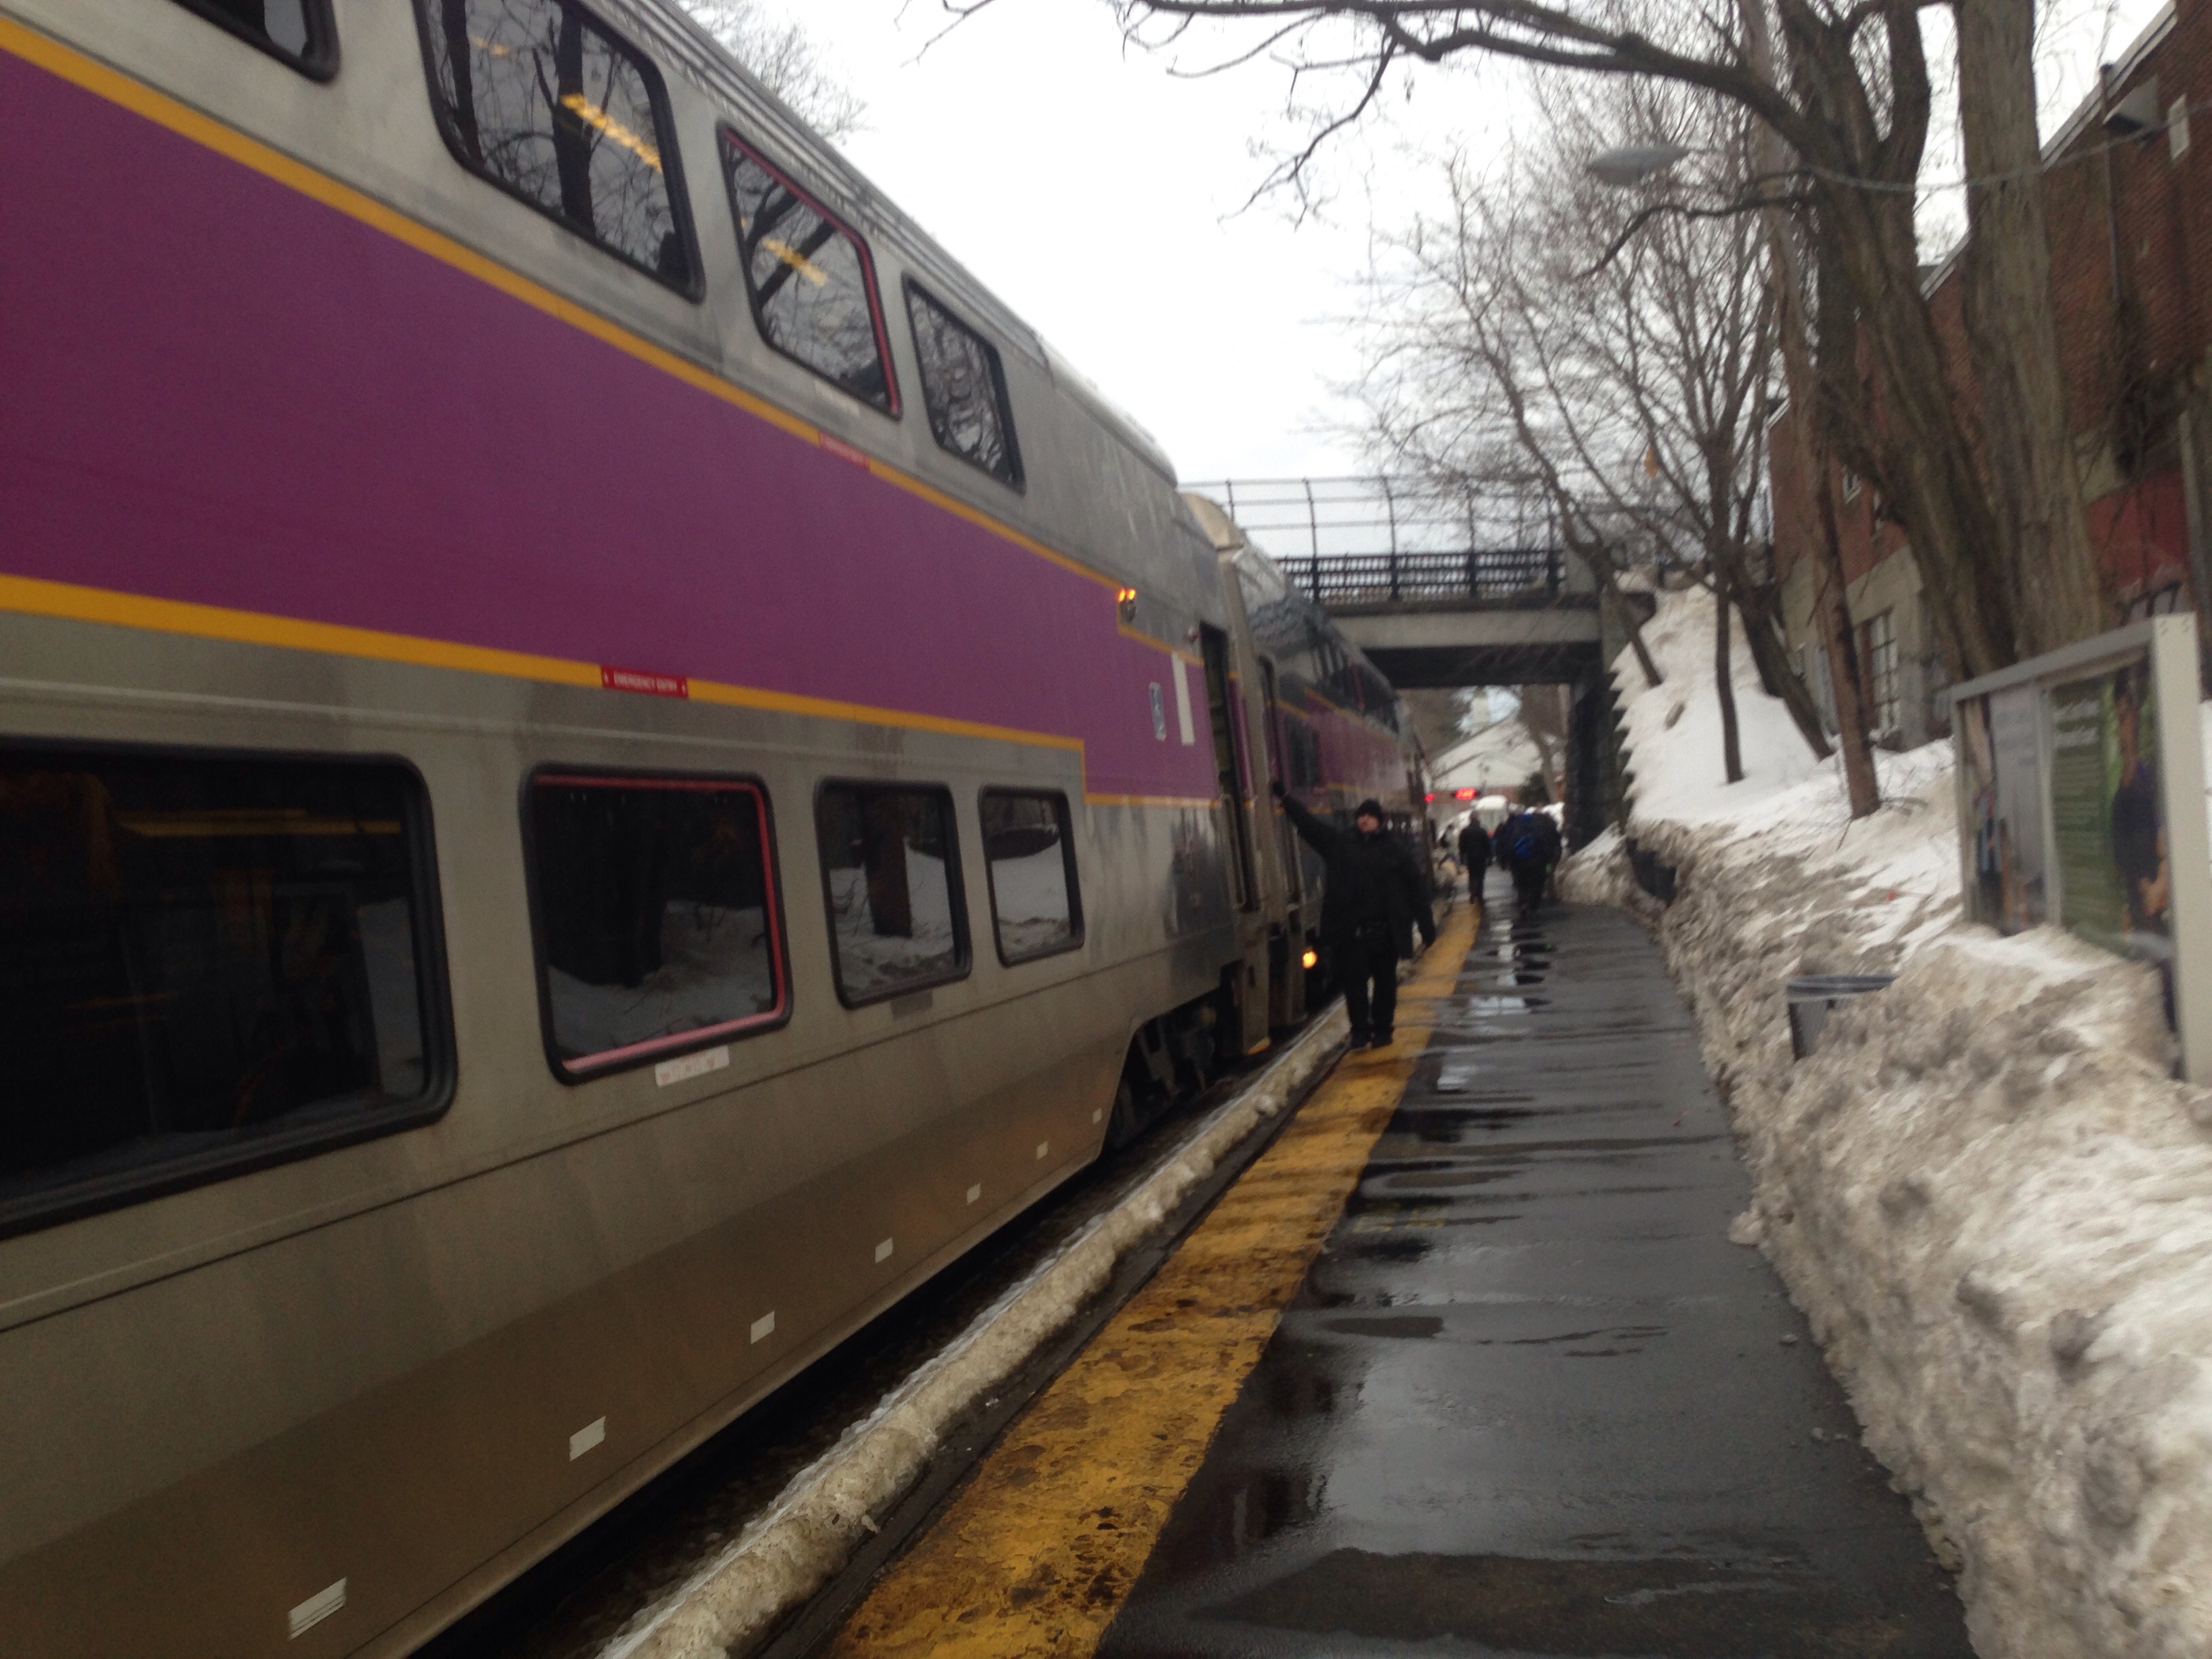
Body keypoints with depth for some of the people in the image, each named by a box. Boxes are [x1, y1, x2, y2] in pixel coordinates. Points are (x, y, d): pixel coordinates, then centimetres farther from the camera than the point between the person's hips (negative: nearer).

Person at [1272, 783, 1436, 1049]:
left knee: (1385, 982, 8)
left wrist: (1426, 926, -1)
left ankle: (1382, 1031, 20)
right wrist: (1284, 798, 1)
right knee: (1353, 982, 1)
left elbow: (1417, 887, 2)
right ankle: (1360, 1031, 11)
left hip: (1385, 930, -1)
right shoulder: (1340, 842, 7)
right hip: (1351, 930, 1)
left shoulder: (1395, 849, 2)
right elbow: (1309, 824, 7)